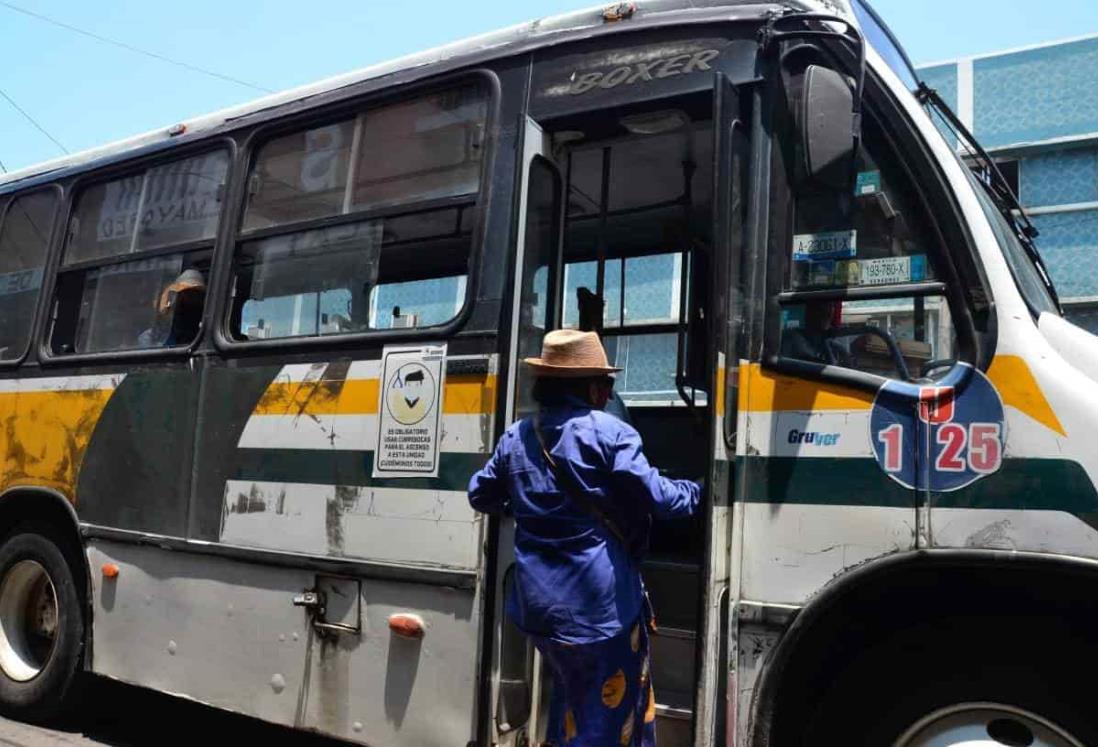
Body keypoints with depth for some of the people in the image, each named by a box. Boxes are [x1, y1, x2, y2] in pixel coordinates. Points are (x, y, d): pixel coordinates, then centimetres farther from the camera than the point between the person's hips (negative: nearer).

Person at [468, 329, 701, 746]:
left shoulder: (515, 438, 7)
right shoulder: (609, 433, -12)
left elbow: (481, 496, 19)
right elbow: (657, 498, -14)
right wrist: (695, 492, 6)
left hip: (537, 603, 7)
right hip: (601, 602, -6)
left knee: (571, 699, 28)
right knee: (612, 713, 7)